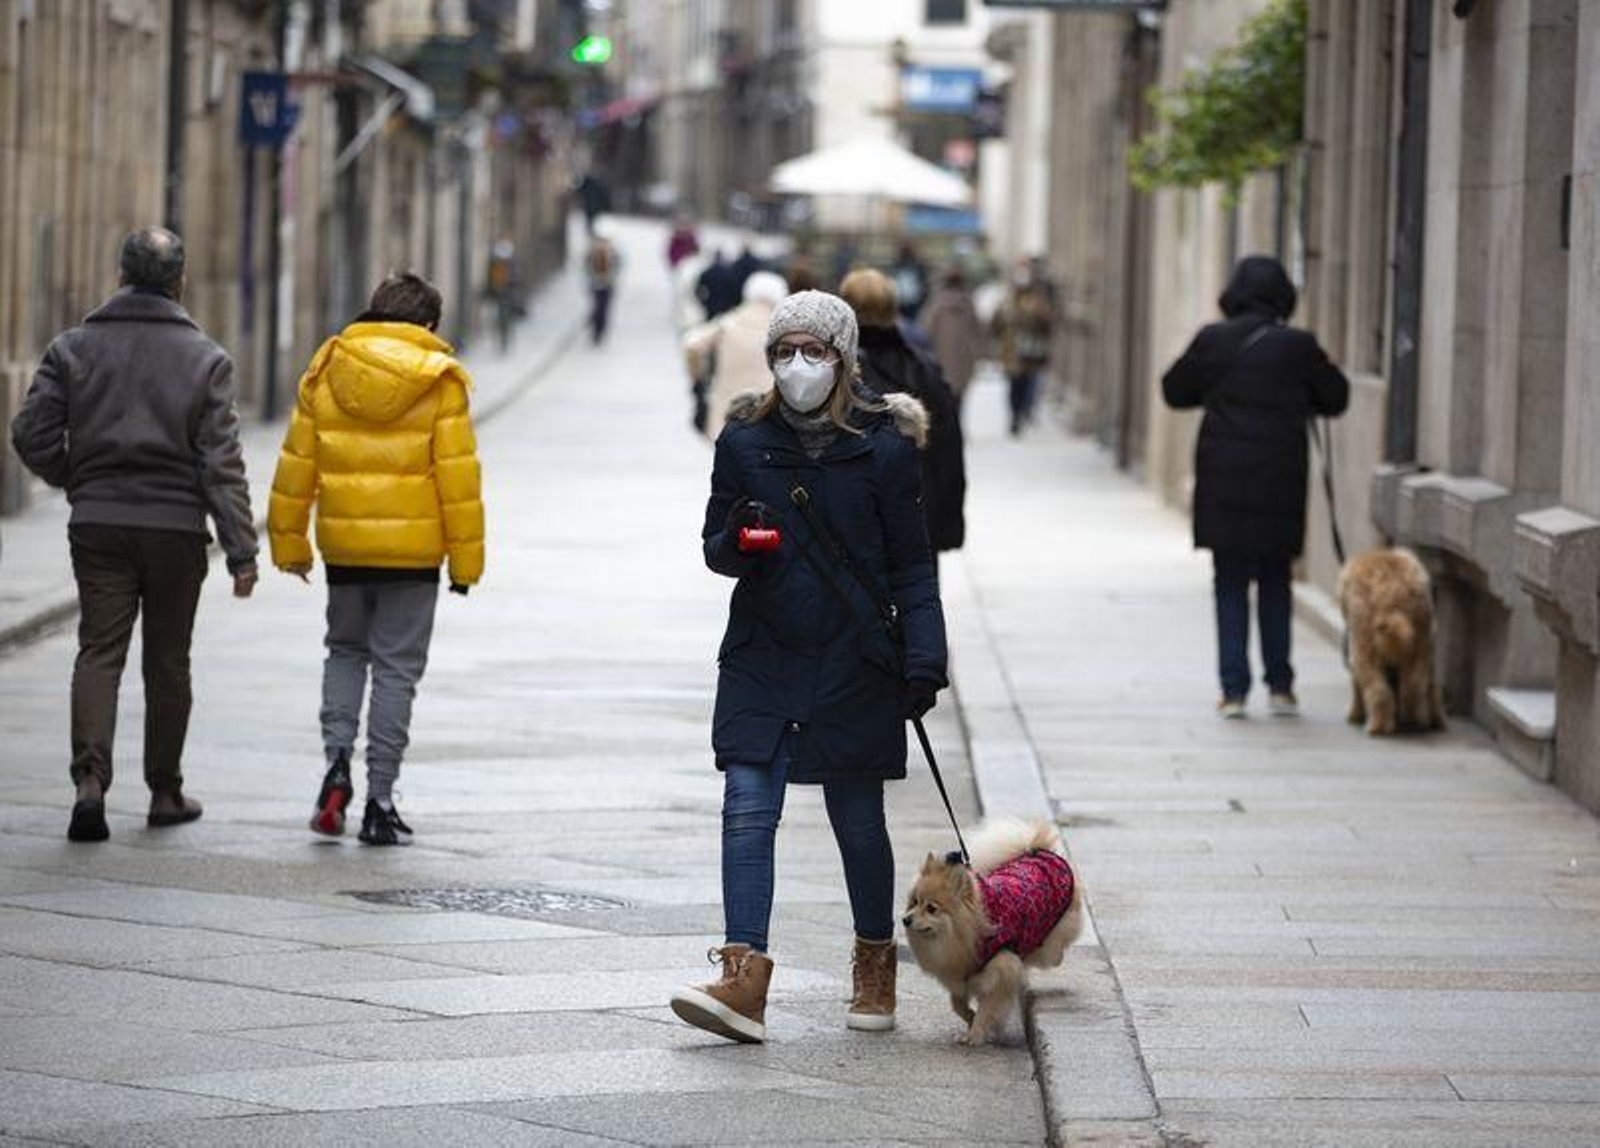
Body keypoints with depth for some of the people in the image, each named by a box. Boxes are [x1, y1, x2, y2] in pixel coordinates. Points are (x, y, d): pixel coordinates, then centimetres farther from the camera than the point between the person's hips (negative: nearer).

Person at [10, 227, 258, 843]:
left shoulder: (74, 347, 1)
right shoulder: (204, 358, -4)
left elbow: (32, 434, -4)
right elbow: (221, 462, -8)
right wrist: (241, 550, -8)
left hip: (97, 525, 1)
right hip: (176, 527, -1)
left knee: (99, 652, 1)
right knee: (167, 662, 11)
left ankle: (90, 778, -19)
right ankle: (165, 790, 20)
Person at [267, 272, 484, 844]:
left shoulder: (326, 371, 4)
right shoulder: (439, 380, -4)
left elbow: (296, 464, 6)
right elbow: (457, 474, -7)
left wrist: (289, 542, 14)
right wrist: (465, 557, -2)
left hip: (344, 545, 2)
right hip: (413, 552, -2)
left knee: (346, 651, 21)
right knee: (396, 668, 4)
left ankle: (336, 763, 1)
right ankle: (380, 801, 3)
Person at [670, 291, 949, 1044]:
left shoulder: (882, 447, -4)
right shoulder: (744, 441, 2)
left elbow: (912, 565, -1)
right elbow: (715, 549, 8)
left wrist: (923, 660, -9)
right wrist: (736, 542, -16)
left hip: (853, 663, -2)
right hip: (761, 658, 2)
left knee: (858, 820, 7)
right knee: (747, 811, -10)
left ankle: (875, 966, 28)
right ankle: (744, 980, -15)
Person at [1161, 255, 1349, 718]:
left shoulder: (1212, 341, -4)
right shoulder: (1297, 346, -6)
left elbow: (1175, 390, 9)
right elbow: (1335, 398, 6)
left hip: (1223, 481, 0)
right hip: (1279, 483, 0)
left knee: (1231, 585, 6)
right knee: (1275, 583, 13)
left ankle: (1234, 688, 1)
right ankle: (1280, 686, 13)